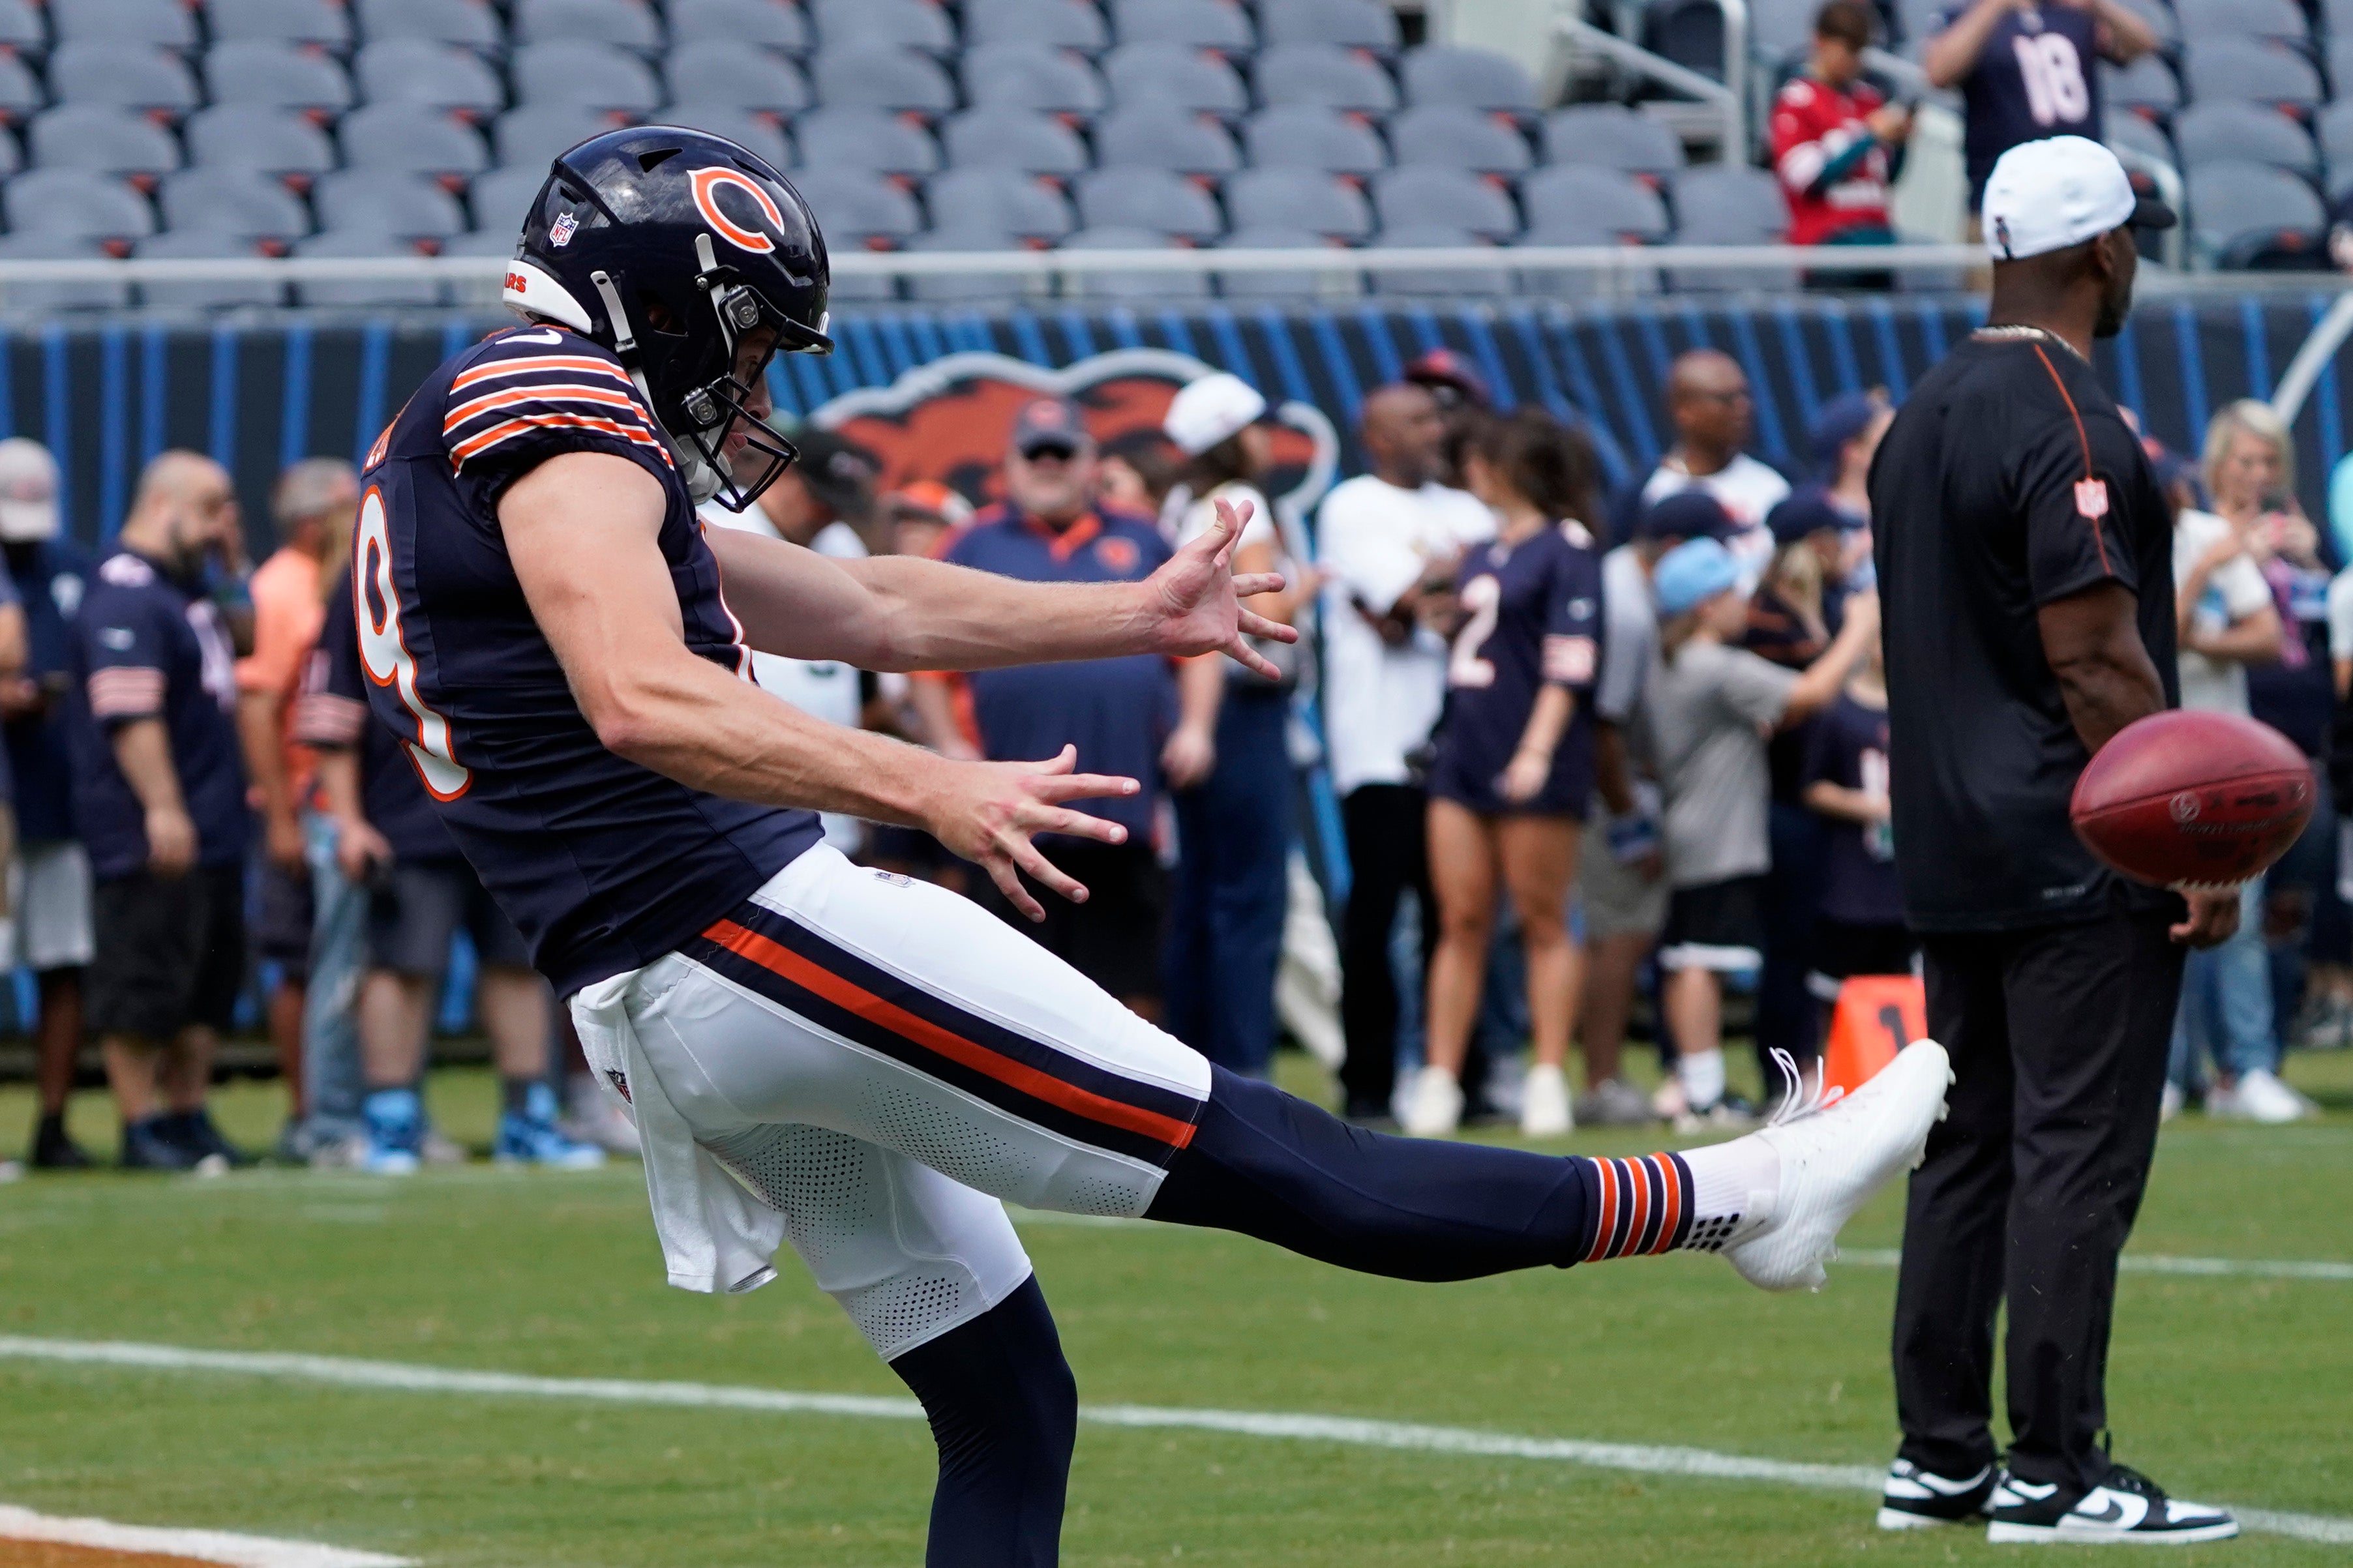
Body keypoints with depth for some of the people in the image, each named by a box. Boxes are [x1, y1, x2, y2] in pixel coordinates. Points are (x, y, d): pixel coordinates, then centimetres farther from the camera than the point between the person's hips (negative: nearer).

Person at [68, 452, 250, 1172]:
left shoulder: (187, 590, 17)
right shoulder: (126, 593, -15)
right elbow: (129, 713, -23)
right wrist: (163, 809, -27)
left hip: (211, 832, 11)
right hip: (149, 838, -11)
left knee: (210, 981, 14)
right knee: (143, 988, -5)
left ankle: (190, 1115, 21)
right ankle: (143, 1128, -2)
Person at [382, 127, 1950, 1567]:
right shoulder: (557, 409, -8)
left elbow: (871, 610, 29)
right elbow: (644, 700, -25)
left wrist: (1141, 614, 32)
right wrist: (932, 788, -29)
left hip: (659, 1012, 11)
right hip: (743, 923, -11)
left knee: (1007, 1410, 12)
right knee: (1237, 1150, -6)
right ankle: (1734, 1200, -3)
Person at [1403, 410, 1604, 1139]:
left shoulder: (1566, 551, -6)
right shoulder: (1483, 553, 17)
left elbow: (1570, 662, -13)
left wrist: (1537, 750, -20)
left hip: (1531, 767, -7)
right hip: (1464, 753, 7)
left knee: (1542, 921, -1)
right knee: (1461, 920, 3)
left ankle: (1548, 1081, 1)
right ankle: (1439, 1081, 2)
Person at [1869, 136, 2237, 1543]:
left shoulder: (1927, 414, 13)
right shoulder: (2070, 427, -16)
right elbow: (2097, 662, -19)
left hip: (1954, 849, 9)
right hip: (2080, 852, -9)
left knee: (1968, 1148, 12)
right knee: (2079, 1156, -6)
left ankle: (1939, 1458, 15)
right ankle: (2054, 1469, -5)